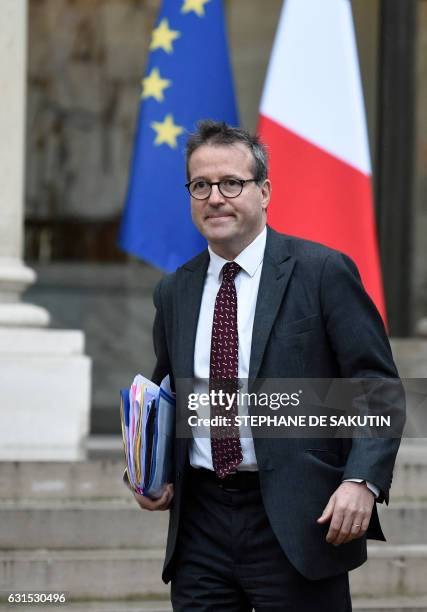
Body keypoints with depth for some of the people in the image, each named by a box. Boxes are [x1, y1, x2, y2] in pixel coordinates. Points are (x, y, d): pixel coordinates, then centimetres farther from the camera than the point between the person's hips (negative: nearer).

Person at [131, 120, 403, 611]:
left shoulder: (323, 272, -3)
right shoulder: (174, 293, 13)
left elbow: (377, 388, -6)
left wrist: (362, 481, -19)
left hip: (297, 524, -4)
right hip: (200, 527, 4)